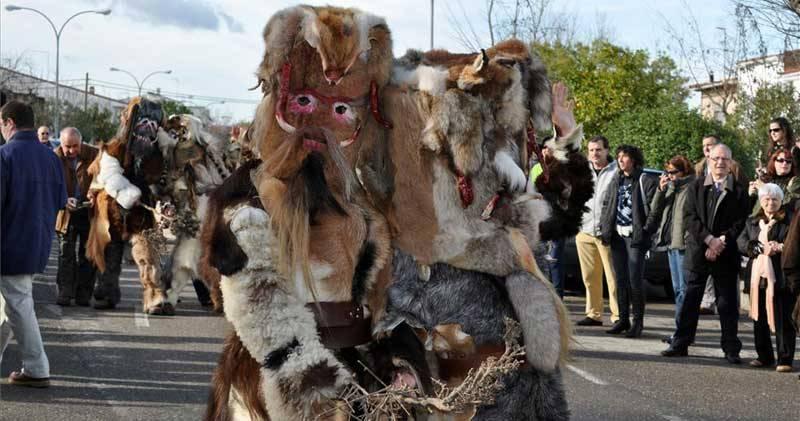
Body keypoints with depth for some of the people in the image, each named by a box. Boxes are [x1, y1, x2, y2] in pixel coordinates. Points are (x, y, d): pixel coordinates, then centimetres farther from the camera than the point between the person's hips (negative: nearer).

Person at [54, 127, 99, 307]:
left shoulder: (94, 155, -5)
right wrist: (64, 200, -23)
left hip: (89, 213, 0)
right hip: (66, 214, 0)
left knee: (87, 255, 6)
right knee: (66, 254, 1)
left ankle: (84, 294, 12)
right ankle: (65, 292, 5)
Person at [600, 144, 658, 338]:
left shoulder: (645, 181, -5)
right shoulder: (616, 181, 15)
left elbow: (651, 207, -10)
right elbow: (606, 205, 18)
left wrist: (646, 231, -15)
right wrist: (604, 228, 7)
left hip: (635, 236, -6)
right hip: (617, 235, 6)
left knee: (635, 280, -8)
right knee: (621, 280, 9)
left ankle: (637, 321, 0)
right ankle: (623, 319, 16)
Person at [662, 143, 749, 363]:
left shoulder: (738, 191, 3)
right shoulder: (696, 186, 6)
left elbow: (741, 222, -2)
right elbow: (690, 216, -2)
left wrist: (722, 242, -13)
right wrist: (709, 239, -13)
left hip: (726, 255, -1)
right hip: (697, 252, 1)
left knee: (727, 303, 4)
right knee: (690, 300, 6)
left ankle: (731, 349, 10)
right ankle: (680, 344, 13)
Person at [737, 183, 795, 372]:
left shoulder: (790, 221, 2)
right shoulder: (752, 222, 15)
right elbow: (741, 241, 4)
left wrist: (781, 247, -19)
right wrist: (757, 247, -13)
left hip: (781, 277, -5)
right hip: (757, 276, 5)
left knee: (782, 320, -4)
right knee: (759, 319, 10)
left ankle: (785, 359, 1)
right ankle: (764, 356, 22)